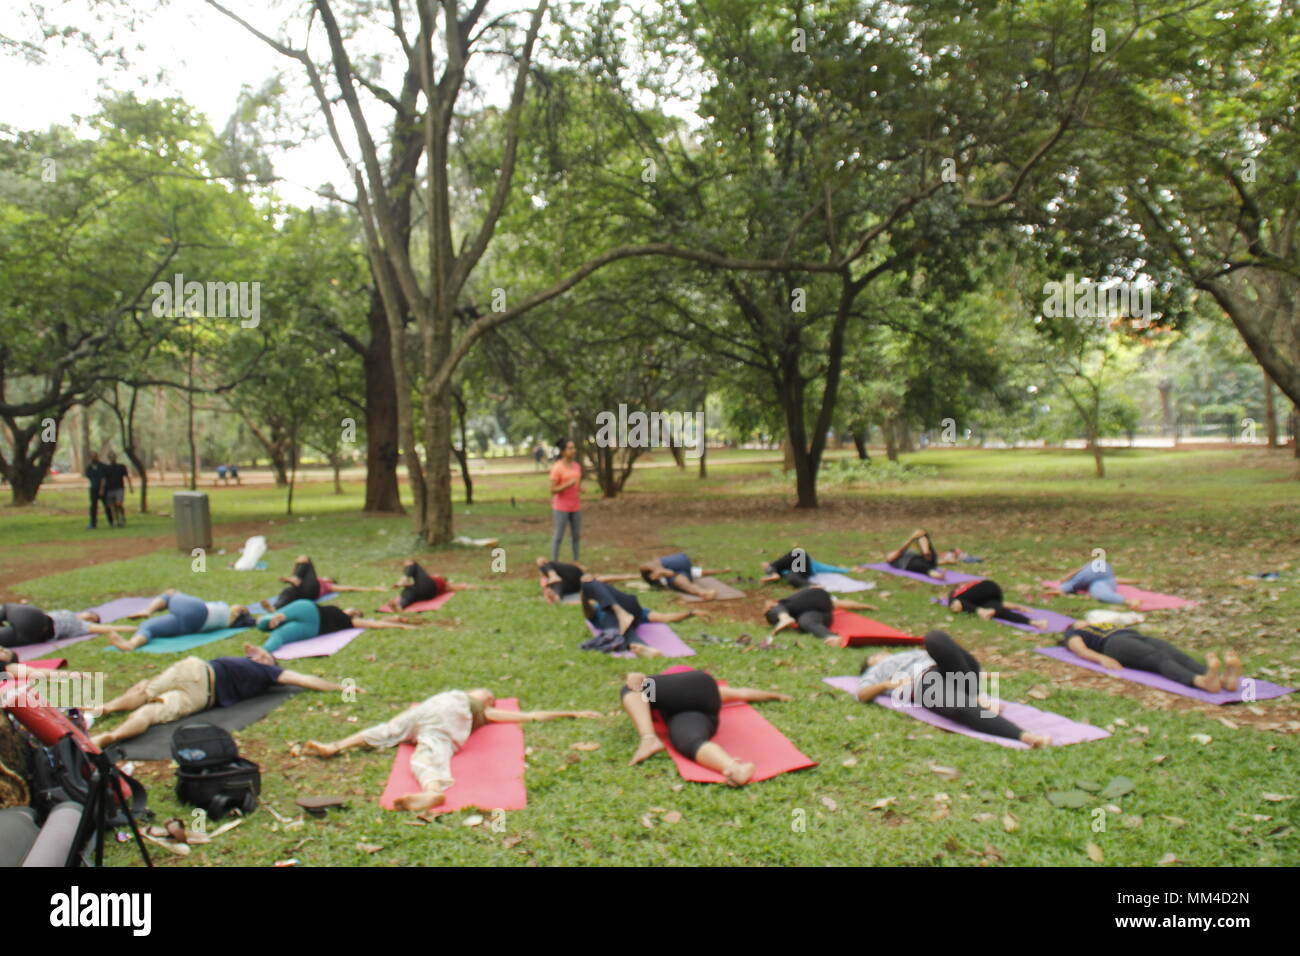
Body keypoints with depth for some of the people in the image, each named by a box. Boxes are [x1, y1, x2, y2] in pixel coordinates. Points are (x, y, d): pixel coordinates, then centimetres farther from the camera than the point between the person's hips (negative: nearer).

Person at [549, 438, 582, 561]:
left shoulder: (577, 465, 7)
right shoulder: (557, 468, -13)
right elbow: (553, 490, -15)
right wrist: (568, 484, -25)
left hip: (575, 507, 6)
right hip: (561, 508, -6)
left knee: (576, 535, 10)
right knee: (558, 536, -1)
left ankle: (576, 562, 20)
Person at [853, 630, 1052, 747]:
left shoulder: (911, 655, 46)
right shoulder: (875, 672, 33)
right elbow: (862, 694, 12)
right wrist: (886, 684, -7)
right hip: (923, 683, -4)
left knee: (935, 639, -28)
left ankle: (976, 696, -26)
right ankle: (1023, 736, -52)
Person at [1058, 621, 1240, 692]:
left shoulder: (1107, 626, 45)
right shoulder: (1072, 634, 28)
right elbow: (1081, 650, 5)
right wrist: (1102, 659, -16)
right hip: (1115, 644, -6)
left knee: (1179, 656, -27)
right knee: (1159, 658, -36)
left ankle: (1225, 678, -57)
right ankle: (1203, 681, -66)